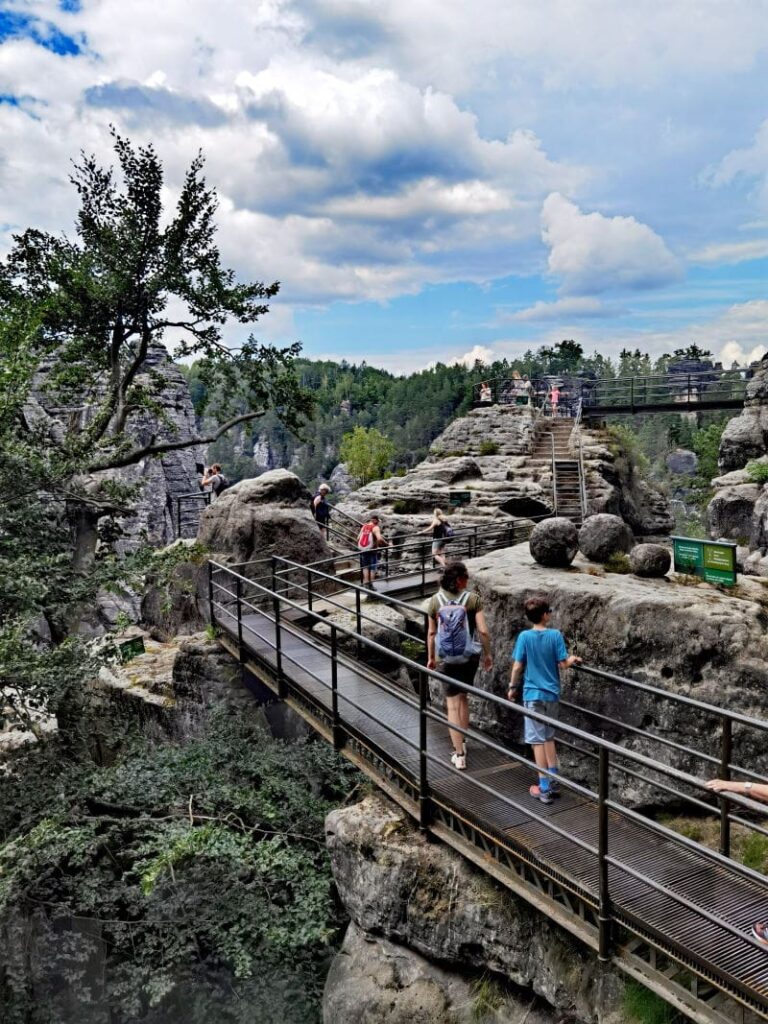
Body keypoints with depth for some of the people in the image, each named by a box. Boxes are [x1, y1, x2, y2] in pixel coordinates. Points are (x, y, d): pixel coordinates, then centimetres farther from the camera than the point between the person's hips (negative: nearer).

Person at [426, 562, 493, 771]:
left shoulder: (436, 600, -4)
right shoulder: (472, 598, -10)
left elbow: (431, 633, 3)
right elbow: (483, 631, -13)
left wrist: (431, 657, 15)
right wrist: (487, 654, 1)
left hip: (446, 659, 0)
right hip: (469, 657, 0)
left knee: (452, 703, 4)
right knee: (463, 697, 22)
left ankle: (459, 755, 1)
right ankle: (462, 742, 35)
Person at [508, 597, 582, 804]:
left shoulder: (524, 636, -9)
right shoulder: (555, 635, -7)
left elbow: (518, 666, -7)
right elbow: (563, 664, -6)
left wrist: (513, 687, 7)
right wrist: (574, 659, 15)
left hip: (533, 694, -2)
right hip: (552, 694, 2)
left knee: (538, 740, 3)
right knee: (548, 737, 18)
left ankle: (544, 788, 7)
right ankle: (553, 782, 23)